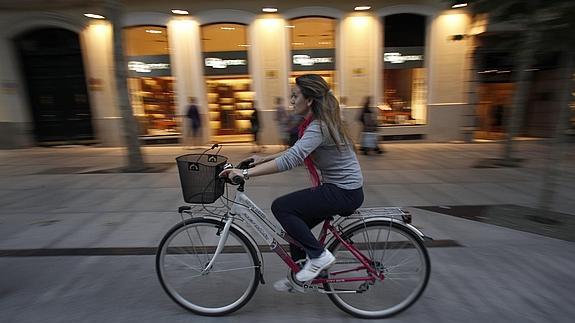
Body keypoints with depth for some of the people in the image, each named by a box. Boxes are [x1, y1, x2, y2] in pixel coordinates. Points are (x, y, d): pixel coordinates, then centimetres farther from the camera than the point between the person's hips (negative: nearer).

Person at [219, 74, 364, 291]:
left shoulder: (318, 127, -22)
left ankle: (319, 256, 1)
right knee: (296, 222, 14)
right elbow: (297, 151, 17)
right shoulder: (318, 121, 8)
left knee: (281, 207, -13)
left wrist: (246, 173, -30)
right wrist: (264, 159, 12)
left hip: (344, 192, -10)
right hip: (338, 187, 10)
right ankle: (299, 276, 33)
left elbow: (290, 160, -33)